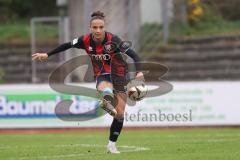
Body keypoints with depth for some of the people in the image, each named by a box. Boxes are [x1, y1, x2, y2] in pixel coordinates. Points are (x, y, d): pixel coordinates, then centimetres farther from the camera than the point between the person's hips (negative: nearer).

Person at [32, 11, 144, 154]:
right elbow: (67, 46, 3)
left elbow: (133, 54, -30)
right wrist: (47, 55, 8)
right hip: (102, 76, 2)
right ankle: (107, 102, -73)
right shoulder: (86, 41, -13)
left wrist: (139, 71, -45)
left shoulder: (113, 40, -23)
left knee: (119, 114, -1)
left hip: (120, 76, -1)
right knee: (105, 89, -39)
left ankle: (112, 145, 15)